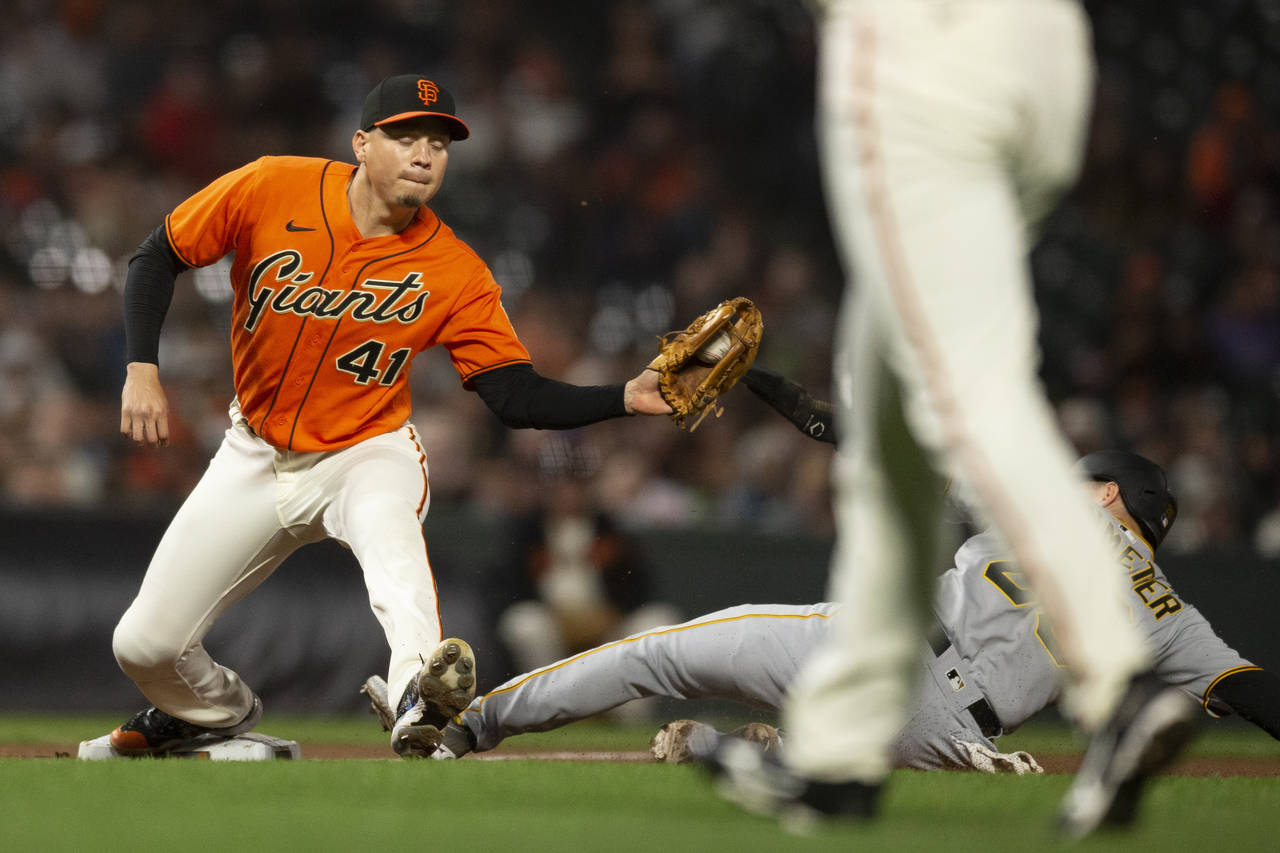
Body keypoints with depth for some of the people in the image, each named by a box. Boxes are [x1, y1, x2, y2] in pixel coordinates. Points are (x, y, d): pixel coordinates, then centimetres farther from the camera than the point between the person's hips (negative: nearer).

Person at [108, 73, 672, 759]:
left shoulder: (456, 273, -16)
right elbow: (157, 258, -3)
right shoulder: (271, 190, -16)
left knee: (387, 523, -40)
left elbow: (518, 398, -14)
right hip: (256, 456, 2)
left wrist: (626, 398, -28)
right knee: (144, 645, 2)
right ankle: (220, 711, 37)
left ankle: (418, 691, -64)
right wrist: (141, 370, -14)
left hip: (368, 453, -2)